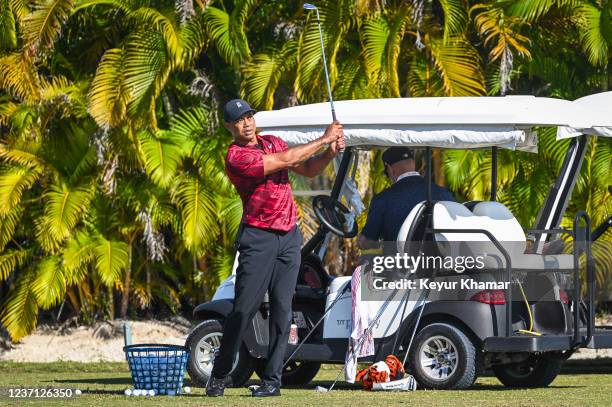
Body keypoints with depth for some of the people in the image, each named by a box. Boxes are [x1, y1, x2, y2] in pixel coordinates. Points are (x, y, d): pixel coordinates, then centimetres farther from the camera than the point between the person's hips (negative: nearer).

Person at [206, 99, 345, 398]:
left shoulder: (272, 142, 13)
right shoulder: (236, 157, -12)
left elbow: (308, 169, 17)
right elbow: (284, 160, -16)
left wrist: (330, 153, -3)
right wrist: (323, 140, -11)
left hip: (289, 237, 6)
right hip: (258, 237, -6)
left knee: (282, 308, 0)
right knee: (244, 308, -8)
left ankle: (273, 379, 1)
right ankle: (220, 376, 5)